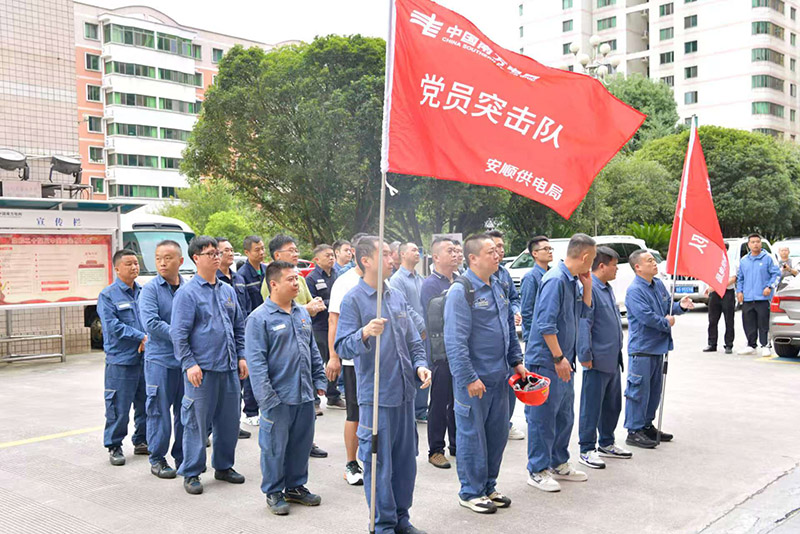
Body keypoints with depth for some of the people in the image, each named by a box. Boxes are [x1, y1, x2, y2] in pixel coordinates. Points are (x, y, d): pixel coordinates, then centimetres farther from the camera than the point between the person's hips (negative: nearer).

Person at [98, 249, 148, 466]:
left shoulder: (144, 292, 10)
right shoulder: (108, 295, -5)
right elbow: (113, 326, -13)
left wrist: (149, 339, -9)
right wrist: (141, 337, -17)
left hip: (146, 357, 5)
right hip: (121, 360, -5)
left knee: (145, 403, 13)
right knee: (119, 406, -2)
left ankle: (141, 441, 27)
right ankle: (114, 447, 11)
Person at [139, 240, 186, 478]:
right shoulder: (150, 289, -5)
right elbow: (151, 323, -15)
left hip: (186, 359, 4)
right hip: (160, 360, -4)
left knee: (185, 410, 11)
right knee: (159, 410, 2)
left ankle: (182, 456, 23)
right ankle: (157, 459, 14)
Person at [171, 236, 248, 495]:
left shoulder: (228, 290, 13)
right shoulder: (187, 293, -7)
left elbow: (239, 326, 19)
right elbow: (179, 333, -10)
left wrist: (241, 356, 13)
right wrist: (189, 364, -16)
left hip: (229, 368, 6)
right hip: (202, 369, -6)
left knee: (229, 420, 13)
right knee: (197, 422, 1)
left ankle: (224, 466, 28)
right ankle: (191, 473, 13)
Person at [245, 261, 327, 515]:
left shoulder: (302, 313, 10)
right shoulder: (260, 318, -11)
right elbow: (256, 361, -14)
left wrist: (319, 380, 13)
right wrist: (267, 397, -18)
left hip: (304, 395, 6)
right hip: (279, 398, -6)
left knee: (302, 442, 15)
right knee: (275, 446, 4)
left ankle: (296, 486, 31)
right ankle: (273, 492, 20)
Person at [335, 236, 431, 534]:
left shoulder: (397, 297, 11)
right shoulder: (353, 300, -8)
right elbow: (343, 348, -15)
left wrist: (420, 364, 0)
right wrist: (365, 333, -34)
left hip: (405, 393, 7)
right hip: (376, 397, -6)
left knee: (406, 460, 15)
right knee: (379, 464, 2)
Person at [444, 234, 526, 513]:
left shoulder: (498, 286, 11)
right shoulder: (461, 291, -16)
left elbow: (510, 329, 20)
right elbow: (455, 341, -20)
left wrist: (516, 361, 15)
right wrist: (469, 378, -22)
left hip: (499, 376, 8)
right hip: (474, 379, -8)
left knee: (497, 433, 16)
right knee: (472, 435, 4)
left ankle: (488, 486, 31)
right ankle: (471, 492, 18)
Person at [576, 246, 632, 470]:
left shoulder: (607, 288, 14)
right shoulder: (589, 289, -17)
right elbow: (584, 324, -20)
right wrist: (585, 355, -20)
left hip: (613, 360, 10)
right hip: (598, 361, -10)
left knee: (612, 405, 18)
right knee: (592, 406, -1)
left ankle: (606, 444, 31)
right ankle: (587, 450, 8)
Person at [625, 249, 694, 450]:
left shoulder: (658, 284, 10)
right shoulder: (634, 290, -17)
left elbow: (668, 306, 19)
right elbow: (646, 316, -23)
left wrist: (681, 306, -1)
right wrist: (667, 323, -10)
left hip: (658, 346, 9)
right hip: (642, 349, -9)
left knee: (654, 390, 16)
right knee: (639, 390, -4)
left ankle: (647, 425, 28)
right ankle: (634, 431, 4)